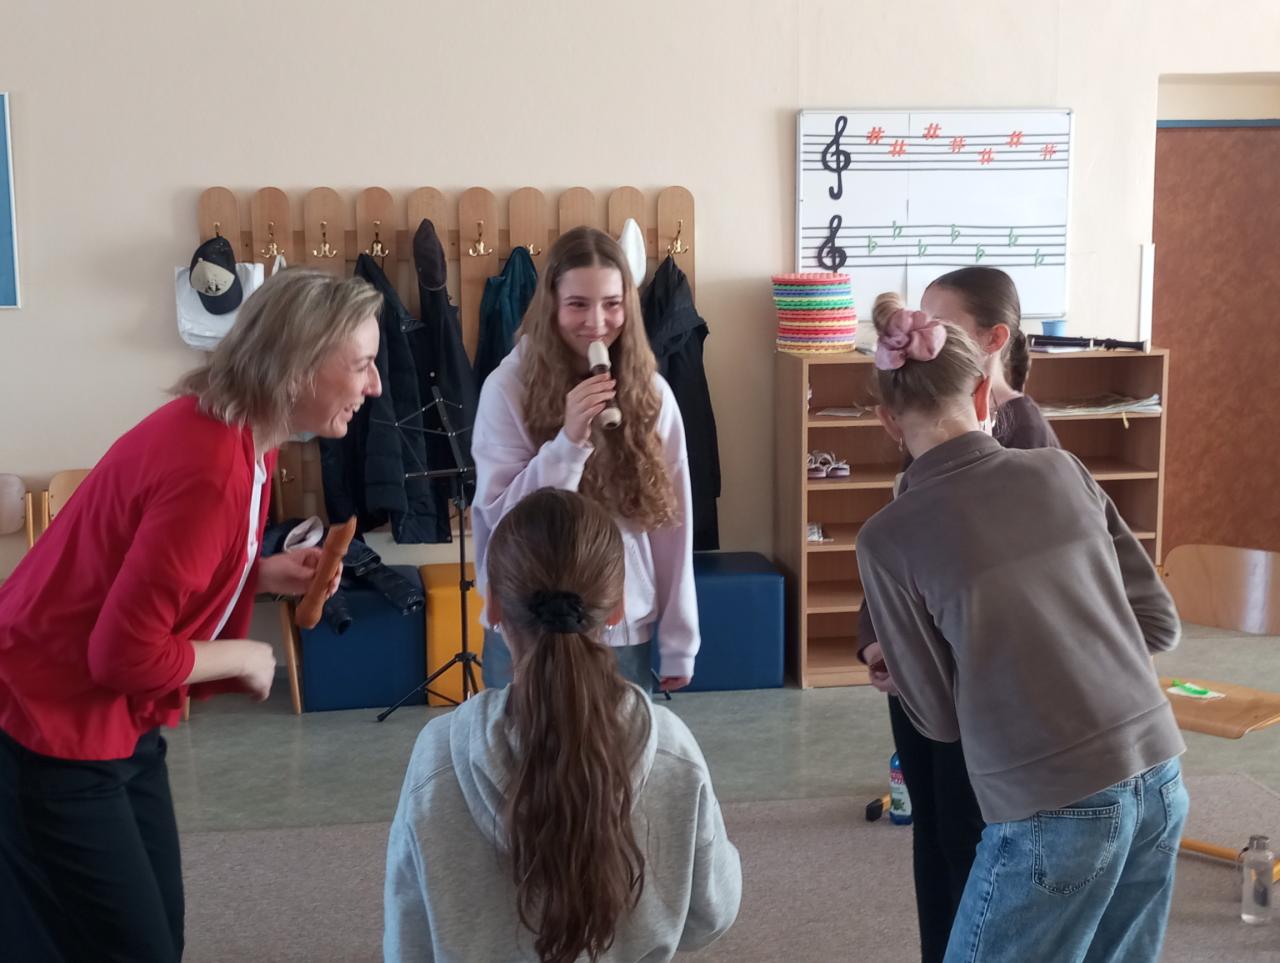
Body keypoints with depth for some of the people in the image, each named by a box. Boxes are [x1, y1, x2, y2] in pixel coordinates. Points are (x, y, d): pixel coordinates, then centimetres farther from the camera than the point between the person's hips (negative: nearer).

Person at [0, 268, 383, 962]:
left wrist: (263, 574, -1)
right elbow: (125, 656, -29)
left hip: (119, 720, 9)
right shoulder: (210, 471, -30)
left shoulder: (238, 434, 2)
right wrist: (245, 658, -14)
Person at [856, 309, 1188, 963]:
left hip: (1055, 808, -5)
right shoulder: (1062, 470, 4)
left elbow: (938, 717, 0)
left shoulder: (888, 537, -7)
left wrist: (886, 663, 19)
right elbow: (1160, 624, 9)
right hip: (1159, 778, 5)